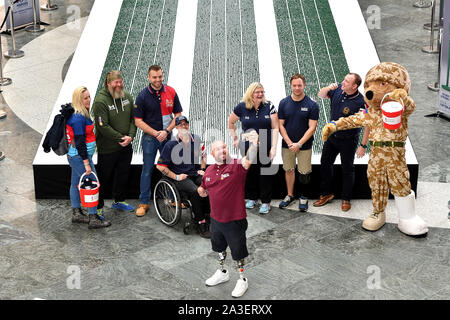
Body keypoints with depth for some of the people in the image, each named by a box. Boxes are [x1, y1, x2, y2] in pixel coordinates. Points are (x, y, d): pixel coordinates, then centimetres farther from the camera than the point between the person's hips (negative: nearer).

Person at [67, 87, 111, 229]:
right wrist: (86, 163, -22)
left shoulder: (82, 114, 9)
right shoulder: (78, 118, -22)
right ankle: (93, 219, -2)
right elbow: (80, 142, -24)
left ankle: (76, 214, 29)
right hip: (80, 157, -10)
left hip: (74, 156, 10)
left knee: (76, 183, 17)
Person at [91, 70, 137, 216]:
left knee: (123, 174, 20)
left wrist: (130, 136, -11)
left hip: (126, 146, 6)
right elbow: (103, 126, -21)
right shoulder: (100, 101, -18)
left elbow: (133, 118, 5)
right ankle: (98, 207, 17)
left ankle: (119, 201, 39)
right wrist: (120, 138, -19)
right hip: (107, 148, -6)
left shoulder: (127, 97, 2)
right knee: (103, 177, 3)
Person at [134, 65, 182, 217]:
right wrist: (156, 133, -16)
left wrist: (166, 131, -12)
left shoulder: (171, 92, -4)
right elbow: (138, 121, -8)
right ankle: (143, 203, 11)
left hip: (167, 136, 2)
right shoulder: (143, 96, -10)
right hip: (149, 138, -2)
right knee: (147, 170, 3)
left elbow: (178, 114, 1)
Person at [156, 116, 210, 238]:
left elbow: (203, 155, 26)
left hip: (195, 174, 4)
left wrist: (202, 169, 12)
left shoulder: (196, 139, 8)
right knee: (194, 191, -33)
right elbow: (160, 166, -3)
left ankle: (208, 217, -13)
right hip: (180, 177, -4)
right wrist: (176, 177, -8)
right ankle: (200, 223, -22)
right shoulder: (171, 145, -6)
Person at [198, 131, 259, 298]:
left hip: (234, 220, -6)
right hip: (216, 219, 6)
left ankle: (242, 279, 30)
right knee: (219, 247, 26)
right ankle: (222, 272, 49)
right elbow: (205, 190, 20)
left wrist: (253, 143, -52)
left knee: (238, 251, 9)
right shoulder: (209, 171, 2)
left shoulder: (237, 166, -15)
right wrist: (201, 191, 1)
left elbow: (250, 159, -38)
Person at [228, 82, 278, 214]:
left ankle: (266, 202, 14)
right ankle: (252, 198, 28)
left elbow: (275, 128, -4)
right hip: (248, 148, 1)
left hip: (265, 148, -1)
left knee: (265, 174, 3)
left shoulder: (269, 106, -4)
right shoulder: (242, 107, -3)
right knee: (250, 173, 10)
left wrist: (274, 147, -11)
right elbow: (231, 122, 13)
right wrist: (235, 138, 9)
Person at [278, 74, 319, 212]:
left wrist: (299, 144, -16)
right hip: (287, 144, 2)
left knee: (304, 173, 3)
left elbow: (312, 128, -10)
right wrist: (289, 143, -11)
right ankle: (290, 195, 29)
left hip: (304, 146, -2)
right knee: (289, 170, 13)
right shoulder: (284, 103, -1)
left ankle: (303, 197, 22)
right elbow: (281, 125, 0)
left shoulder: (312, 105, -9)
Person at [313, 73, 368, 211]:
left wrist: (363, 145, -20)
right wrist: (328, 88, -18)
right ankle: (326, 193, 31)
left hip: (348, 140, -6)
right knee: (325, 163, 14)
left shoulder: (361, 102, -25)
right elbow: (320, 95, 4)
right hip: (332, 135, 6)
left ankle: (346, 199, 22)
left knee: (347, 168, 7)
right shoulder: (338, 90, -9)